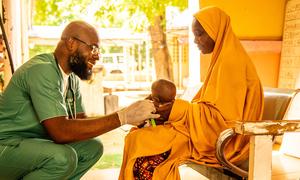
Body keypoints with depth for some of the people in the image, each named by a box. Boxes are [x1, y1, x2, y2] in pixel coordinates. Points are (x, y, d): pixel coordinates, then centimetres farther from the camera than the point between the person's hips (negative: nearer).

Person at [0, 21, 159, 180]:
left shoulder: (72, 77, 6)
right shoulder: (42, 70, -23)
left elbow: (81, 120, 5)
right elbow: (61, 131, -32)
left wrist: (131, 116, -8)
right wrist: (122, 117, -31)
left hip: (36, 143, 9)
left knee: (93, 147, -1)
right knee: (63, 157, -31)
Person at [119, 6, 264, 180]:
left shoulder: (230, 61, -16)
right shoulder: (223, 58, 15)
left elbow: (222, 115, -21)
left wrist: (178, 109, -18)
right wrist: (178, 107, 4)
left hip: (220, 142, -10)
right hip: (214, 131, 10)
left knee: (141, 142, -17)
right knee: (140, 136, 4)